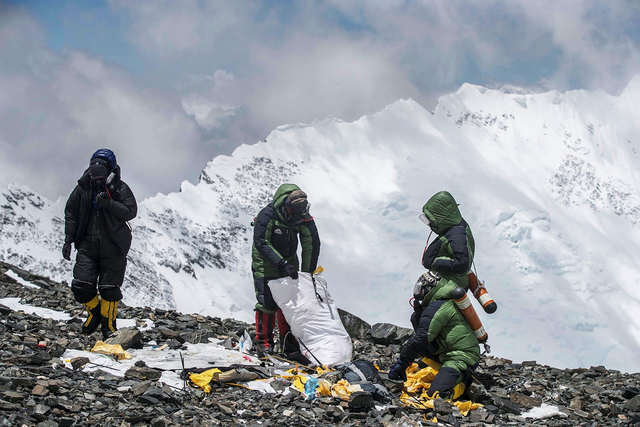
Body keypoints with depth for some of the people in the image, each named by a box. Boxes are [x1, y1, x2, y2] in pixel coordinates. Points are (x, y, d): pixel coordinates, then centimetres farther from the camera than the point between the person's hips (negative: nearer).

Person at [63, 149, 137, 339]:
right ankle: (94, 312, 26)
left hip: (112, 247, -3)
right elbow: (71, 214, 12)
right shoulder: (83, 188, 5)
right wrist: (68, 240, 7)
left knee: (109, 288, 0)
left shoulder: (120, 189, -4)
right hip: (87, 245, 3)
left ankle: (108, 324, 19)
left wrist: (109, 204, -25)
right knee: (81, 286, -3)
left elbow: (130, 212, -13)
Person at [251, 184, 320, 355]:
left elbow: (312, 245, -6)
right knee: (267, 301, -10)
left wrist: (307, 273, -8)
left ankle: (288, 341, 14)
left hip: (289, 262, 4)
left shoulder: (304, 219, -13)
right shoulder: (267, 215, -28)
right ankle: (264, 341, 2)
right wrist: (283, 264, -35)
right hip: (265, 263, -4)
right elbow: (261, 243, -29)